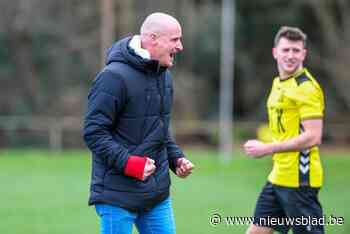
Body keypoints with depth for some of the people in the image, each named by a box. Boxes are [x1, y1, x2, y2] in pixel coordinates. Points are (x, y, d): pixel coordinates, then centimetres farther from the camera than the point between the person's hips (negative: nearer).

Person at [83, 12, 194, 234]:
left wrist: (177, 158, 9)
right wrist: (129, 163, -24)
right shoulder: (114, 77, -15)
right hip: (119, 195, -8)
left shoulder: (164, 76, 13)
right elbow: (94, 132, -17)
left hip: (157, 192, 8)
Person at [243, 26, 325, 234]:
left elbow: (313, 137, -21)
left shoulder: (306, 87, -14)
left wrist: (267, 149, -18)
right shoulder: (278, 83, 14)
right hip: (278, 177, 9)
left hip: (299, 180, -9)